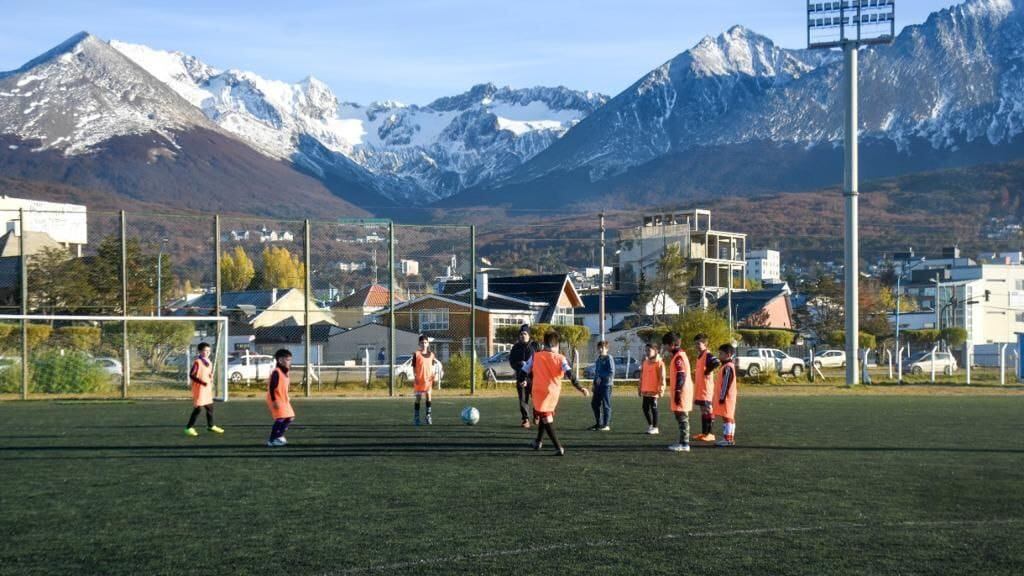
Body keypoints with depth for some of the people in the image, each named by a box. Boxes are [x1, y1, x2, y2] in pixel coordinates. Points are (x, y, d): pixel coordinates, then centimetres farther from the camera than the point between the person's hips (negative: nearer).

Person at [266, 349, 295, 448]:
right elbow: (271, 387, -22)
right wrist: (274, 401, -23)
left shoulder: (284, 373, 11)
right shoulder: (276, 373, -19)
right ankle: (271, 440, -5)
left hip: (284, 400, 10)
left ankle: (279, 436, 26)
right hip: (276, 401, -10)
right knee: (280, 419, -15)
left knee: (290, 418, 12)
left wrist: (287, 397, 17)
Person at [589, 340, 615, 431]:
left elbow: (611, 372, -14)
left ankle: (606, 425, 1)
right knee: (594, 403, 10)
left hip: (606, 384, -8)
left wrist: (601, 378, -17)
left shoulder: (609, 358, -8)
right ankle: (598, 423, 21)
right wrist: (594, 383, 19)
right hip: (598, 385, 8)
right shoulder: (598, 359, 17)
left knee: (606, 405, -4)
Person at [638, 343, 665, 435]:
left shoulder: (659, 362, -7)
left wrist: (661, 388, -16)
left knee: (653, 407, -2)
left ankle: (655, 427, 6)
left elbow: (662, 377, -11)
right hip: (645, 390, 7)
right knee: (645, 407, 8)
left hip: (654, 390, -7)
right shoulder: (644, 362, 14)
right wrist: (640, 388, 17)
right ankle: (650, 425, 25)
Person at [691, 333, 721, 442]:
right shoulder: (699, 355, 16)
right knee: (703, 411, 12)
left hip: (706, 388, -9)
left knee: (707, 410, -6)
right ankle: (704, 433, 17)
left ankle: (710, 434, -3)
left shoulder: (708, 355, -13)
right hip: (699, 389, 9)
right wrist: (695, 373, 12)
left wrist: (707, 371, -20)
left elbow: (716, 363, -31)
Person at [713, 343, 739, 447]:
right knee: (728, 418, 12)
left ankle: (729, 439, -6)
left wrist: (722, 396, -21)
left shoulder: (728, 367, -17)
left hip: (726, 397, -10)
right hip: (727, 397, 10)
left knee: (727, 418, -8)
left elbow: (726, 383, -21)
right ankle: (727, 438, 16)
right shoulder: (727, 366, 16)